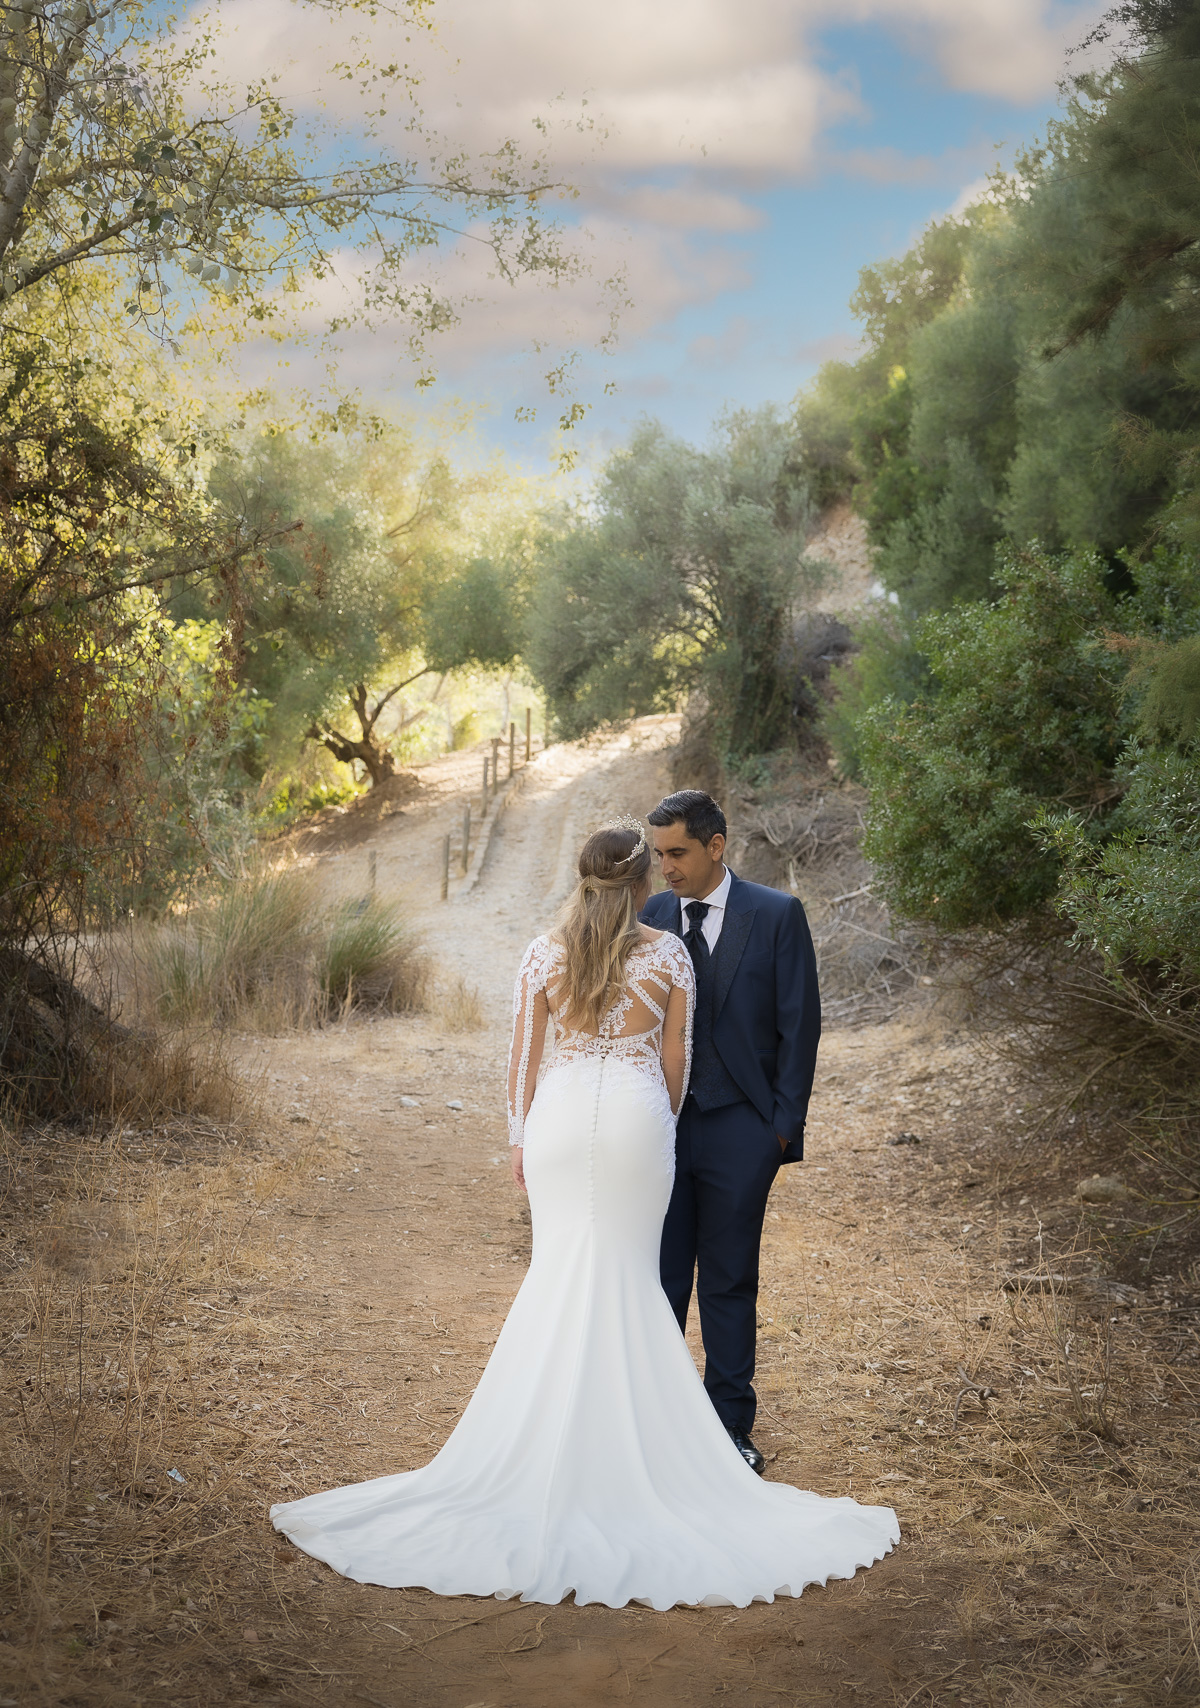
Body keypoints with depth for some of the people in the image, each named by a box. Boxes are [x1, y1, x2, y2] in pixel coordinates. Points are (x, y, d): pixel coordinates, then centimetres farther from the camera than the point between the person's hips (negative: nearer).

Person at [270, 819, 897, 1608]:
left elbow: (525, 1056, 2)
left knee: (561, 1270, 11)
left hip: (559, 1115, 1)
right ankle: (626, 1419, 11)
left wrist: (520, 1137, 12)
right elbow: (675, 1060, 3)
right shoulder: (669, 956, -3)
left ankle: (554, 1421, 14)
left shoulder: (545, 954, -1)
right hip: (635, 1116, -1)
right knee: (629, 1278, 8)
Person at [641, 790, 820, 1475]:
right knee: (659, 1283, 7)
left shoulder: (777, 915, -4)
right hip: (658, 1126, 3)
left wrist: (784, 1122, -6)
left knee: (729, 1286, 7)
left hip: (739, 1130, -2)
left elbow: (799, 1023, -3)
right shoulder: (651, 917, 5)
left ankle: (732, 1426, 19)